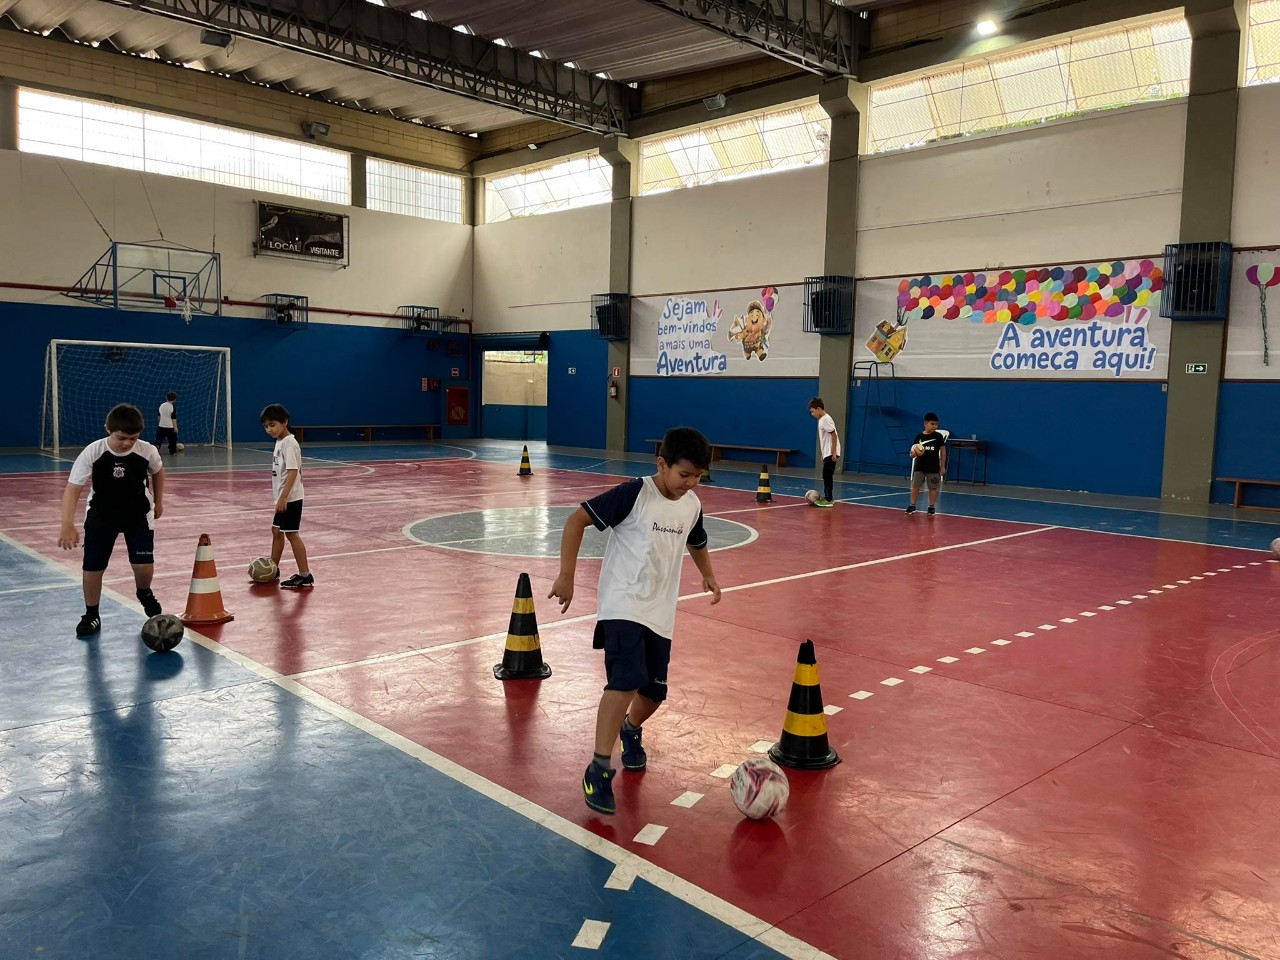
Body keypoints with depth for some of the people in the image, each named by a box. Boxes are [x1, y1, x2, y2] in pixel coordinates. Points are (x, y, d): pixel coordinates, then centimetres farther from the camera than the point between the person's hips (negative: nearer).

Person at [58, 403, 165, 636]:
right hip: (101, 514, 0)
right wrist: (68, 526, -36)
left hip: (138, 513, 0)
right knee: (92, 566, -2)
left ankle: (144, 593, 26)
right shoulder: (92, 453, -25)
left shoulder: (147, 451, -20)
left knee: (143, 564, -10)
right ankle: (91, 615, 21)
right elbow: (72, 489, -26)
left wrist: (158, 501, 14)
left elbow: (158, 472, 5)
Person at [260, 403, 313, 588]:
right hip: (283, 497, 10)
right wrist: (280, 497, 19)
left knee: (292, 534, -7)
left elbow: (293, 471, -24)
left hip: (290, 498, -10)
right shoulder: (279, 442, 11)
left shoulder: (289, 443, -17)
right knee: (277, 531, 18)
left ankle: (305, 576, -2)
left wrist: (283, 497, -27)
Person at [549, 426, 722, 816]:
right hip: (623, 605, -6)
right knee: (626, 680, -23)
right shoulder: (634, 493, -15)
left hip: (660, 613, 6)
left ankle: (631, 729, 46)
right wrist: (567, 575, -18)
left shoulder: (692, 505, 5)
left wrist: (708, 576, 8)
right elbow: (576, 520, -14)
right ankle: (600, 768, -11)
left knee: (654, 691, 12)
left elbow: (696, 543, 26)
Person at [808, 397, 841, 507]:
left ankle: (828, 499, -6)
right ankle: (827, 497, 20)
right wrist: (824, 454, 22)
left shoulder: (826, 420, -15)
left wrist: (833, 452, -21)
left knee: (827, 475, -8)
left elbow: (834, 436, -19)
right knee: (827, 475, 13)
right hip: (827, 453, 10)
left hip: (831, 453, -10)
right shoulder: (821, 420, 14)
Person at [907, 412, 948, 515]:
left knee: (933, 487, 5)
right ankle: (912, 505, 12)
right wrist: (914, 453, -24)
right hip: (920, 466, 1)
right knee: (915, 486, 3)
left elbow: (943, 450, 2)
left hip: (933, 467, -1)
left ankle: (932, 507, 15)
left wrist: (942, 466, 1)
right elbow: (913, 452, 2)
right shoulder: (919, 436, -1)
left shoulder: (938, 436, -3)